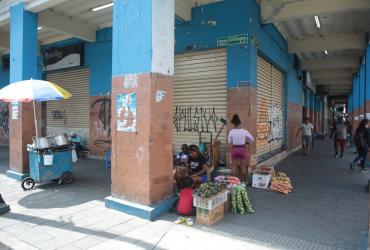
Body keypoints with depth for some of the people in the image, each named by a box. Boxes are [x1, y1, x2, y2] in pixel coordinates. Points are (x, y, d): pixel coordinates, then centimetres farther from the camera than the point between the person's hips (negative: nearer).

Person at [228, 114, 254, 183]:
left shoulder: (231, 131, -8)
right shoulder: (244, 131, -8)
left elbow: (229, 141, 3)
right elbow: (252, 139, 1)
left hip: (234, 149, 0)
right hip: (243, 149, 0)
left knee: (234, 166, 9)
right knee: (243, 166, 11)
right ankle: (243, 181, 18)